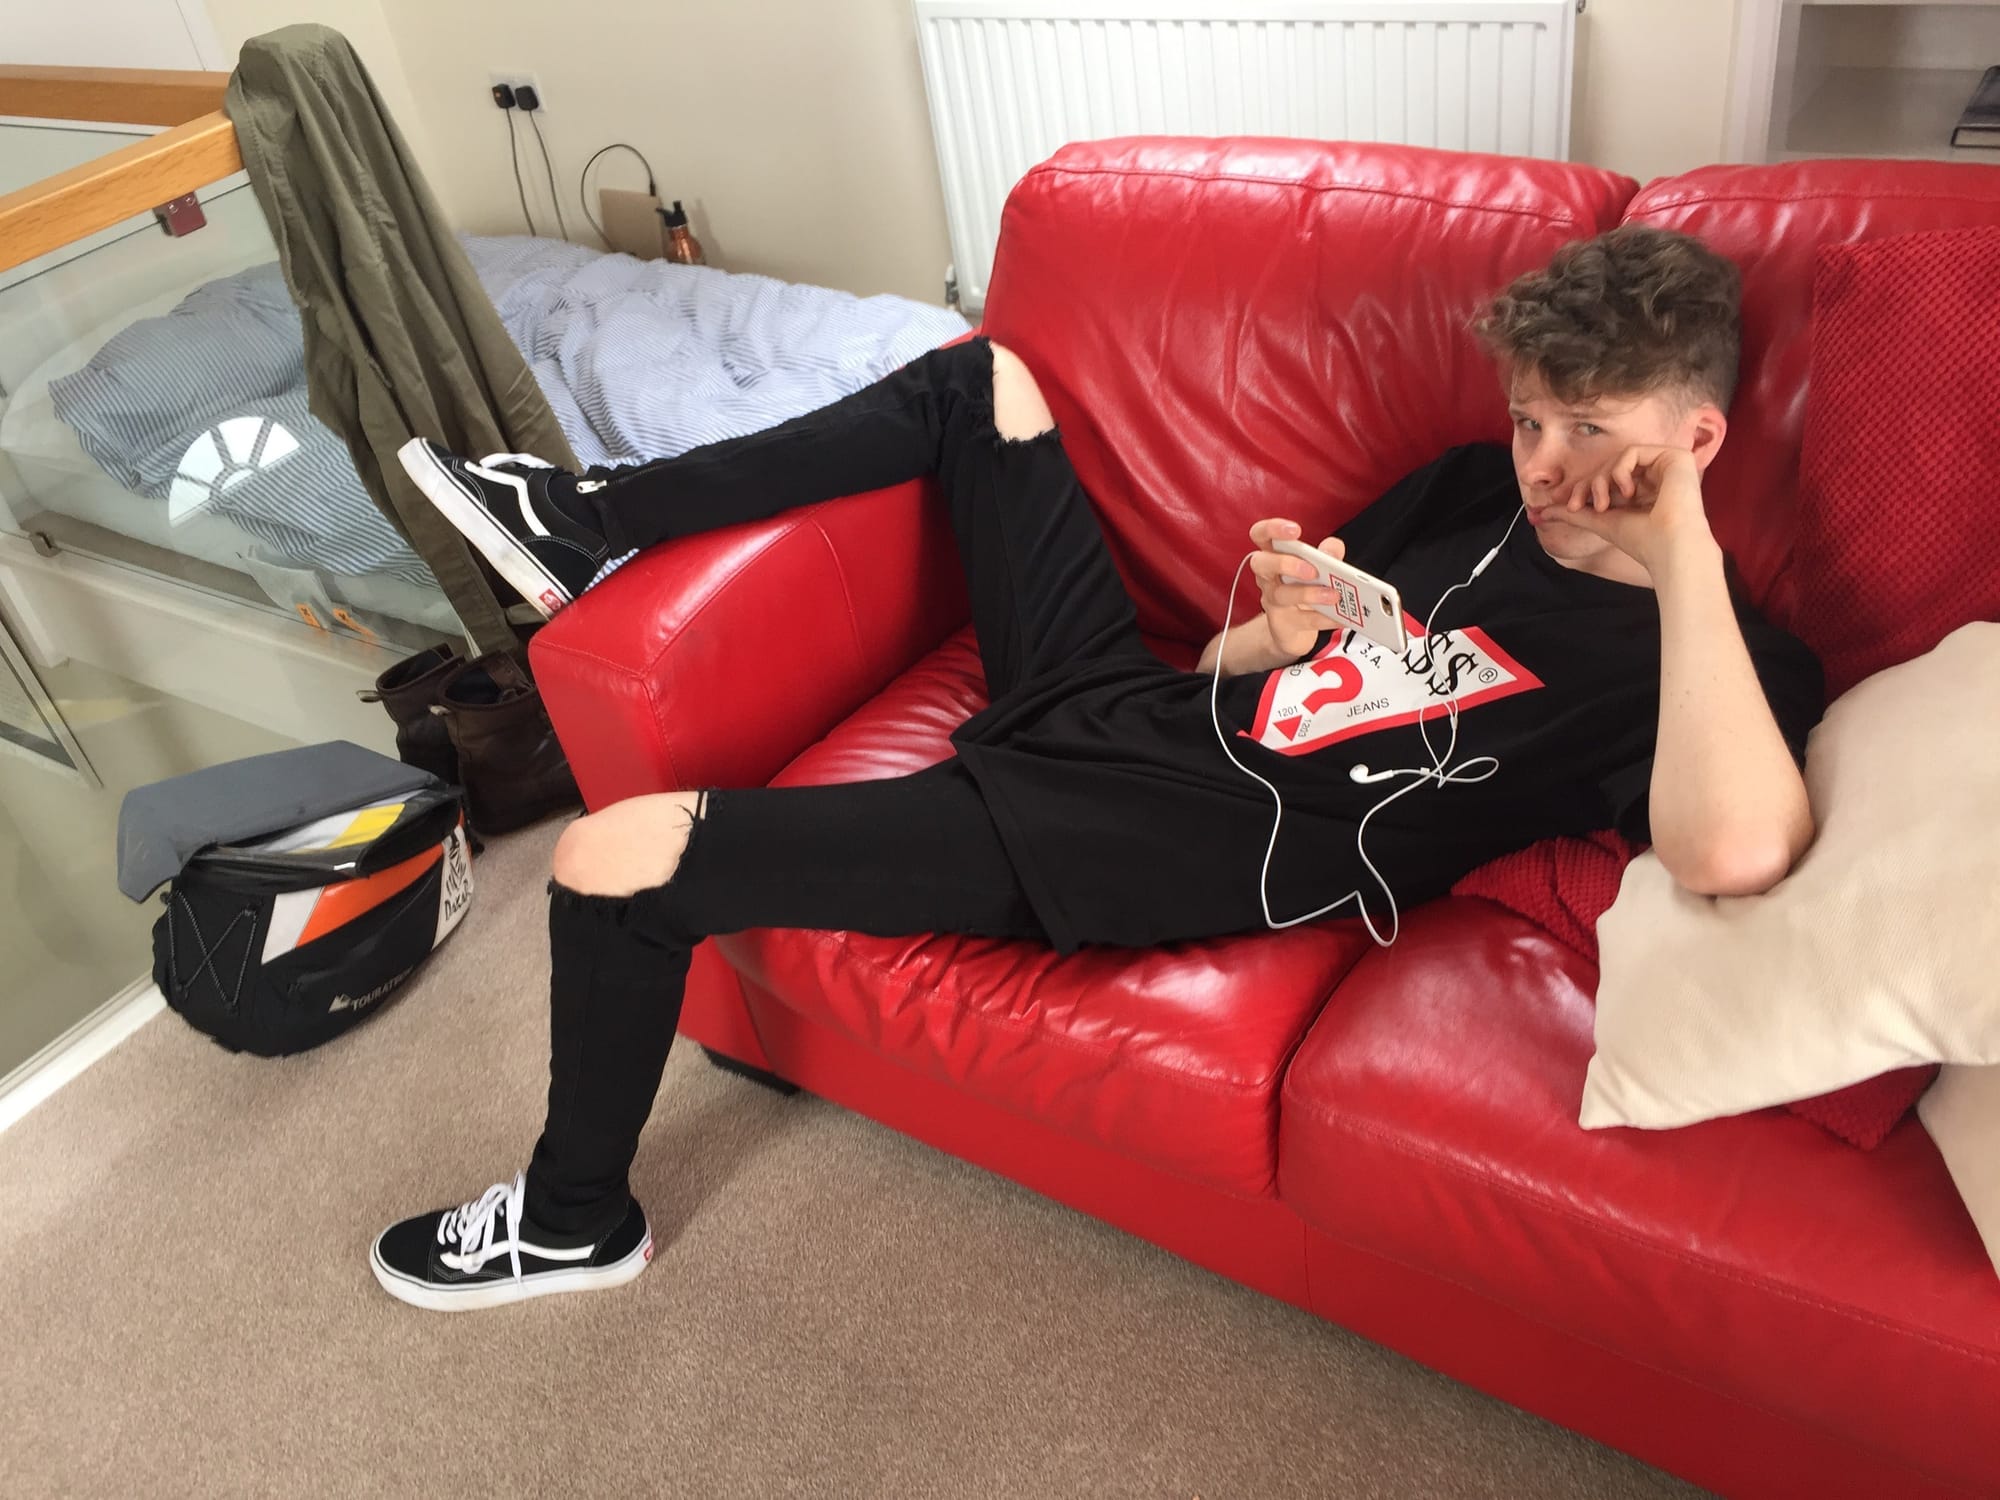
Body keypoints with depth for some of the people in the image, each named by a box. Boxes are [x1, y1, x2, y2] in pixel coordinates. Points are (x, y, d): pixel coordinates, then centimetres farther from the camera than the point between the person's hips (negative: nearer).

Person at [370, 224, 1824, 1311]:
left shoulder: (1721, 659, -11)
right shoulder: (1483, 489, 8)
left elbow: (1737, 853, -36)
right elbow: (1226, 670, 13)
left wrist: (1683, 557, -28)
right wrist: (1283, 631, -10)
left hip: (1139, 850, -7)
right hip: (1126, 693, 8)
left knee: (614, 859, -11)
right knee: (983, 377, 10)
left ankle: (576, 1219, 19)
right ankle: (590, 522, 21)